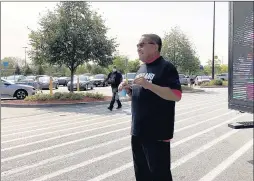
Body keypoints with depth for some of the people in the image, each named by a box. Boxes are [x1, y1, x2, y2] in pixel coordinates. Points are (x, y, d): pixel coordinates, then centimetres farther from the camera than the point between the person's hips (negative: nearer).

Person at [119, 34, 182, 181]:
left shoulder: (166, 67, -10)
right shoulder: (142, 68, 15)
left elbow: (176, 95, -20)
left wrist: (149, 85, -26)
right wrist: (128, 90, 3)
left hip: (157, 132, -8)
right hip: (138, 130, 8)